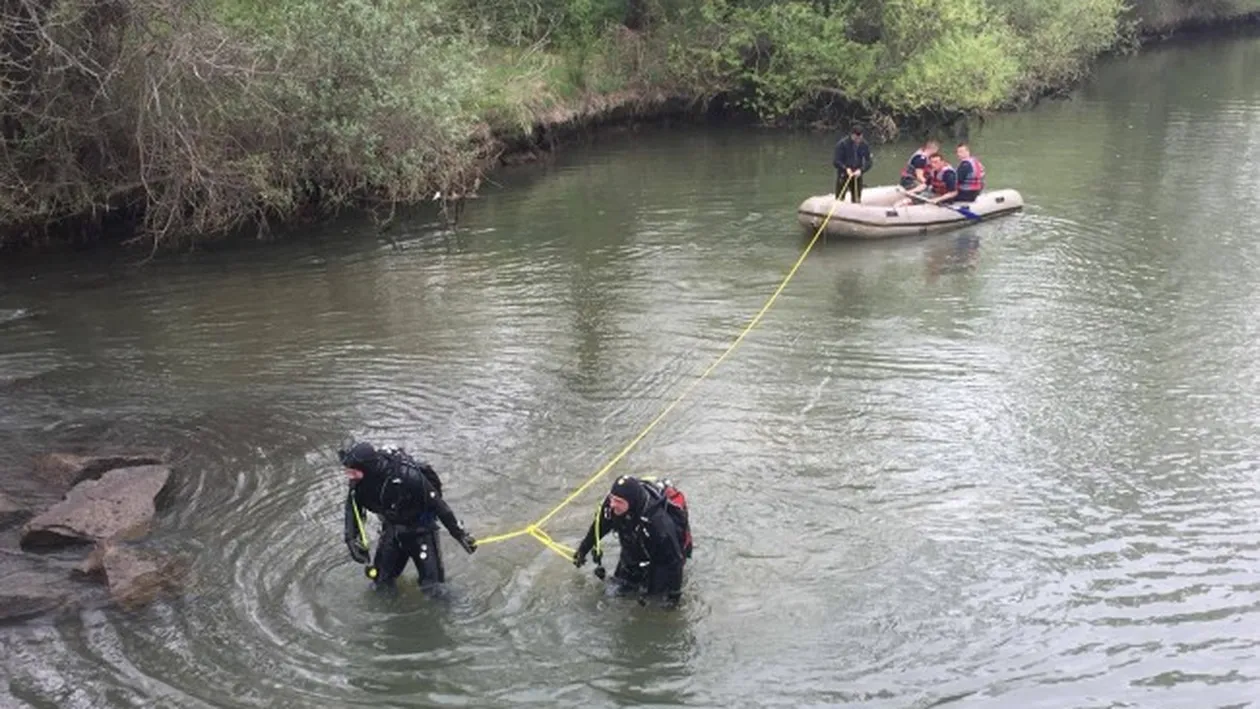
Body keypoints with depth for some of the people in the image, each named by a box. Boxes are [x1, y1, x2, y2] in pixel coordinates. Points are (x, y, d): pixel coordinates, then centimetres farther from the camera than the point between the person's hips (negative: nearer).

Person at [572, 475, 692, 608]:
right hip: (636, 547, 5)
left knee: (653, 589, -9)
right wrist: (583, 550, 7)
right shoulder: (612, 502, -28)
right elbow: (599, 526, -6)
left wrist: (675, 591, -26)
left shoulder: (658, 521, -45)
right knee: (622, 585, 8)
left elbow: (673, 557, -33)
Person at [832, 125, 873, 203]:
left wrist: (861, 170, -18)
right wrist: (846, 168, -25)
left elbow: (869, 161, 0)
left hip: (857, 176, 4)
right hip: (843, 176, -3)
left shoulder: (864, 145, -2)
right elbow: (835, 161, -12)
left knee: (856, 201, 9)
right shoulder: (842, 144, -12)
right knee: (839, 200, -4)